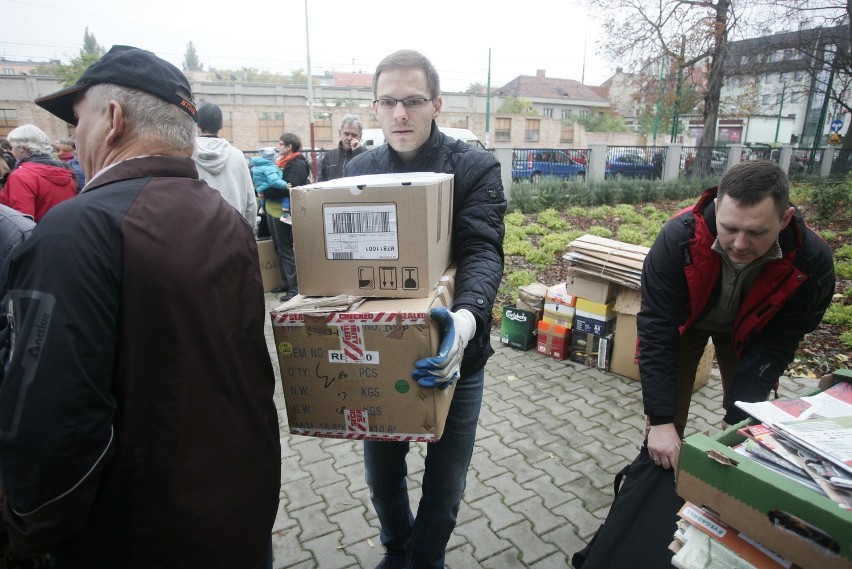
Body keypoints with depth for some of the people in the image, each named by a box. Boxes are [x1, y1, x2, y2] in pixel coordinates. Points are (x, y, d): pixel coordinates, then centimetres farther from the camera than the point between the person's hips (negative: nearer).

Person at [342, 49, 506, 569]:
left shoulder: (476, 169, -9)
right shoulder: (358, 170, 2)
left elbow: (483, 252, -21)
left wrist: (468, 316, -42)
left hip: (450, 356, -2)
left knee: (445, 487, 16)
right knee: (382, 478, 22)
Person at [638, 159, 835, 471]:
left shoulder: (811, 261, -31)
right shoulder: (678, 237, -38)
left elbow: (775, 347, -22)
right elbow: (656, 329, -35)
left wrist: (738, 421, -28)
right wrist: (660, 420, -36)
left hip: (748, 330, 2)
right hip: (685, 320, -1)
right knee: (667, 413, -1)